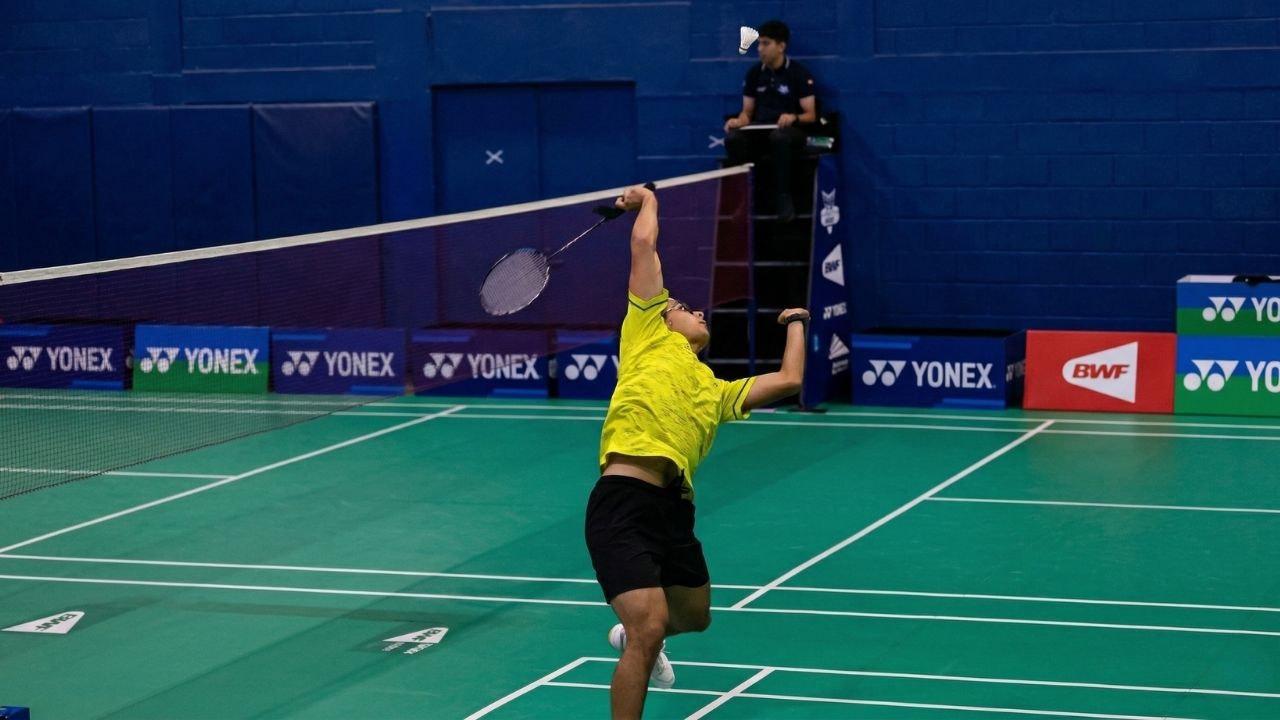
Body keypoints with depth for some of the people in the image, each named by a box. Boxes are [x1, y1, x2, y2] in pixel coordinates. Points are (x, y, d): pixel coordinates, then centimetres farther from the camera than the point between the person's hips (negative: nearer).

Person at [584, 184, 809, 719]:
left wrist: (795, 324, 41)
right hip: (623, 501, -7)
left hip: (674, 508, 7)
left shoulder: (716, 390, 26)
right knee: (650, 627, -17)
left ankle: (633, 636, 58)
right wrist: (646, 200, 29)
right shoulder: (649, 334, 13)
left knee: (694, 616, 26)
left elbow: (788, 380, 25)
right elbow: (644, 245, 12)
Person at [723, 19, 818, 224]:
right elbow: (747, 111, 16)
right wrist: (739, 121, -9)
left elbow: (811, 115, -4)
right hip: (758, 131, 4)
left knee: (779, 137, -43)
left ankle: (784, 197, -31)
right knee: (733, 138, -32)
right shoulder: (754, 74, 12)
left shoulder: (799, 74, -1)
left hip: (789, 130, -4)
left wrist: (794, 118, -27)